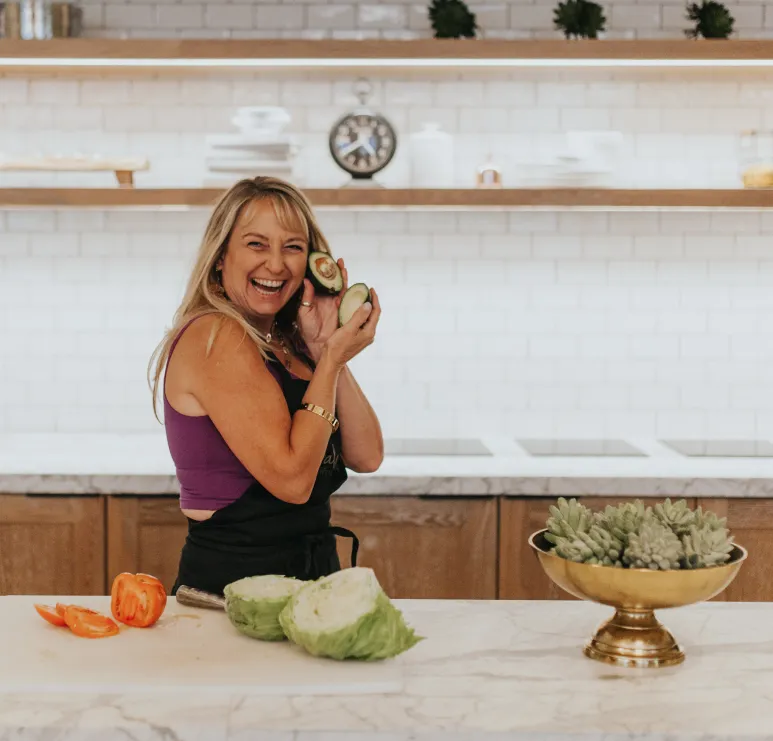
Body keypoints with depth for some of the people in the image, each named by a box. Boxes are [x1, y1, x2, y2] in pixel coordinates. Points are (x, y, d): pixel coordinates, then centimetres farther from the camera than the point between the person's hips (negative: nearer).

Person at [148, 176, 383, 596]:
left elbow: (366, 458, 2)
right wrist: (332, 360, -14)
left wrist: (325, 350, -5)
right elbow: (291, 478, -20)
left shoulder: (286, 341, 11)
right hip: (232, 583, -8)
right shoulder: (215, 337, -13)